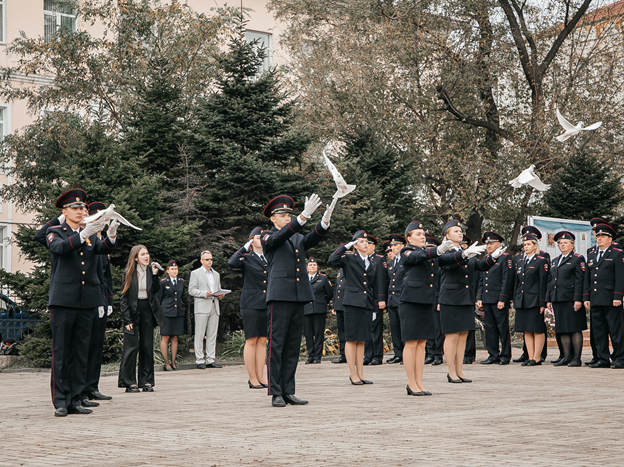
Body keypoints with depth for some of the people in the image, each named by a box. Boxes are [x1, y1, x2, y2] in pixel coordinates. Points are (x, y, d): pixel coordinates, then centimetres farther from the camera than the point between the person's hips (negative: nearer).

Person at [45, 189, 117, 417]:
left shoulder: (92, 235, 15)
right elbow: (59, 247, -19)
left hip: (87, 303, 4)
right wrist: (84, 234, -34)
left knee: (81, 353, 6)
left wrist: (111, 235, -27)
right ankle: (60, 402, -1)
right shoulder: (55, 232, 3)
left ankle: (75, 400, 11)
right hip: (63, 301, -4)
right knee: (61, 353, -3)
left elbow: (104, 248, -4)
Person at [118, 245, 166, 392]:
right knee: (131, 347, -6)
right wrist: (127, 319, -8)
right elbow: (124, 297, -2)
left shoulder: (150, 271, 6)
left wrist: (155, 274, -14)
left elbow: (156, 290, -4)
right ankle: (129, 382, -2)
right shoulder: (128, 273, -2)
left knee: (147, 347, 5)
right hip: (133, 312, -3)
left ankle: (147, 381, 11)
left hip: (148, 310, 3)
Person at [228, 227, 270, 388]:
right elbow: (232, 263, -22)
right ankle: (252, 379, -1)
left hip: (266, 305, 5)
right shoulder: (246, 258, -2)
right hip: (251, 305, -5)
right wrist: (244, 248, -15)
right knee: (251, 340, -5)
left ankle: (260, 377, 10)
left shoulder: (269, 259, 13)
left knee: (262, 341, 6)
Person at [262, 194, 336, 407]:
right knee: (276, 345, -6)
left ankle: (289, 392, 10)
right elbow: (282, 235, -18)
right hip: (279, 297, -6)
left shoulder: (298, 238, 19)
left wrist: (325, 221, -22)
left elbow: (313, 239, -1)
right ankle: (276, 393, -5)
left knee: (293, 347, 7)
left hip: (298, 297, 6)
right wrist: (303, 217, -31)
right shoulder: (268, 238, 4)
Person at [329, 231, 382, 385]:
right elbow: (333, 260, -19)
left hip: (367, 305, 5)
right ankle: (353, 374, 0)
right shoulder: (349, 259, 1)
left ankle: (360, 374, 11)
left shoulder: (372, 264, 16)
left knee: (361, 340, 9)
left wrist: (375, 306, 14)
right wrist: (346, 246, -11)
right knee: (351, 339, -3)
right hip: (353, 303, -5)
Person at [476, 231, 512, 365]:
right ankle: (493, 355, 13)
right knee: (490, 328, 8)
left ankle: (505, 356, 2)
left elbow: (506, 280, -10)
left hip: (499, 300, -7)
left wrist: (502, 299, -15)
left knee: (503, 328, -2)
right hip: (487, 301, 7)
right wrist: (479, 298, 12)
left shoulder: (505, 258, -3)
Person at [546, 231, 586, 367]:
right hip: (558, 300, 7)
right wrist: (548, 299, 13)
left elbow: (580, 280, -9)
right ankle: (567, 357, 12)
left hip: (571, 300, -7)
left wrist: (578, 299, -16)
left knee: (575, 329, -5)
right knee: (562, 330, 7)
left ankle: (577, 358, -2)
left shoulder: (578, 259, -2)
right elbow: (550, 281, 21)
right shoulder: (555, 261, 19)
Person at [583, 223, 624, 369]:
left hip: (610, 300, -6)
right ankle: (603, 359, 10)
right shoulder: (591, 256, 18)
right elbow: (587, 279, 19)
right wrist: (586, 297, 12)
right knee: (598, 331, 6)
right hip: (595, 300, 6)